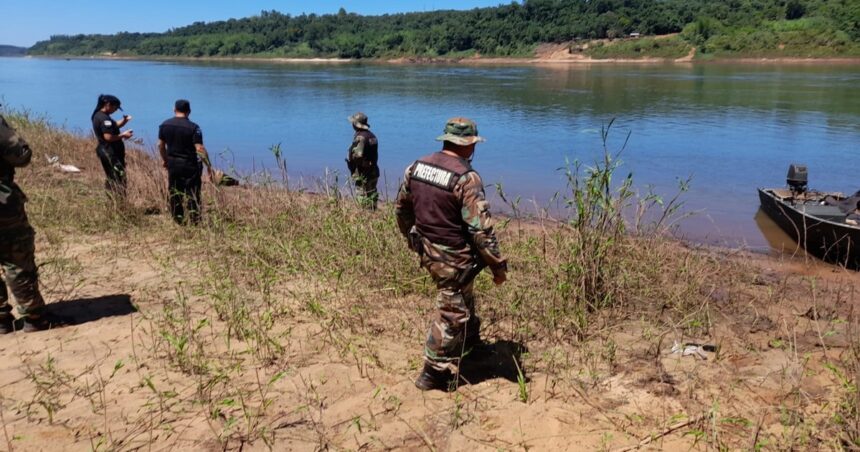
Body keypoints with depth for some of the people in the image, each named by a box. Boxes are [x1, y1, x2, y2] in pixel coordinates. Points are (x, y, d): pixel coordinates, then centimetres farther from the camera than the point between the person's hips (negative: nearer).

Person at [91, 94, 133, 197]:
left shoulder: (98, 115, 13)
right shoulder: (104, 118, -18)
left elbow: (113, 127, 21)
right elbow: (108, 137, -26)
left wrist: (124, 121, 5)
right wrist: (123, 135, -14)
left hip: (106, 151, 11)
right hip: (110, 153, -11)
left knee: (111, 178, 18)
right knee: (119, 180, -10)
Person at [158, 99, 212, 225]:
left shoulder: (164, 125, 3)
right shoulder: (193, 127, -13)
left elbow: (161, 145, 9)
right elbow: (200, 149, -18)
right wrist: (209, 167, -15)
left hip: (172, 164, 5)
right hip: (189, 165, -5)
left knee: (174, 193, 14)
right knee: (192, 194, 0)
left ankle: (177, 220, 22)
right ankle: (194, 221, 1)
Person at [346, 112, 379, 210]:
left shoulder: (360, 137, -18)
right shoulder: (372, 135, 11)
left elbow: (358, 155, -29)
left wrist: (349, 159, -10)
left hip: (363, 173, -9)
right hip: (373, 171, 9)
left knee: (362, 198, -4)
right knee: (372, 197, 15)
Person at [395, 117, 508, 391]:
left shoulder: (417, 166, 0)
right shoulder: (466, 178, -22)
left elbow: (401, 208, 11)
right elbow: (480, 228, -23)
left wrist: (413, 239, 26)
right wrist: (498, 265, -12)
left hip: (427, 252, 8)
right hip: (454, 258, -8)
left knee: (463, 298, 29)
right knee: (451, 314, 8)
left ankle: (471, 341, 49)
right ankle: (433, 374, 17)